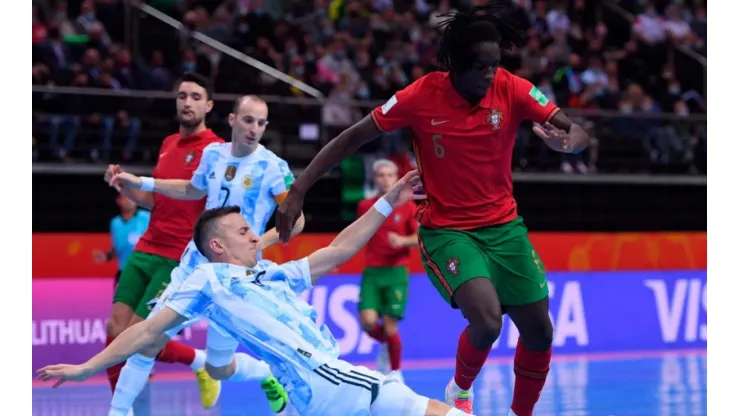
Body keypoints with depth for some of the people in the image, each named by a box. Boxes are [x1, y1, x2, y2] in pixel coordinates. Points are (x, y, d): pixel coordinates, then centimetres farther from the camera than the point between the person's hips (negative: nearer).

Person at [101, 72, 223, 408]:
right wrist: (123, 184, 6)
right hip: (145, 251, 7)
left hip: (179, 260, -7)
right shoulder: (168, 144, 13)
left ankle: (201, 361, 15)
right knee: (115, 331, -3)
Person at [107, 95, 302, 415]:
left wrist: (259, 243, -28)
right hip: (195, 263, 4)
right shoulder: (213, 153, 3)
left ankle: (268, 375, 34)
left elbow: (296, 219, -12)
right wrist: (142, 183, 18)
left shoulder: (272, 166, -13)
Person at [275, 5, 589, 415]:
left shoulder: (512, 89, -11)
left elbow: (577, 131, -13)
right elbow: (351, 138, -9)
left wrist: (567, 141, -39)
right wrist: (297, 191, -15)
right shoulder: (422, 96, -16)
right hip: (446, 230, -4)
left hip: (504, 226, 4)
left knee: (539, 331, 2)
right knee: (486, 320, -24)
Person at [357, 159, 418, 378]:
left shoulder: (407, 206, -1)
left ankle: (395, 373, 17)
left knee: (390, 327, -5)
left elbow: (421, 237, -2)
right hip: (372, 272, 2)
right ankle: (385, 345, 21)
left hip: (396, 272, -2)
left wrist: (403, 241, -20)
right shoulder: (365, 206, 6)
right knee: (368, 322, -15)